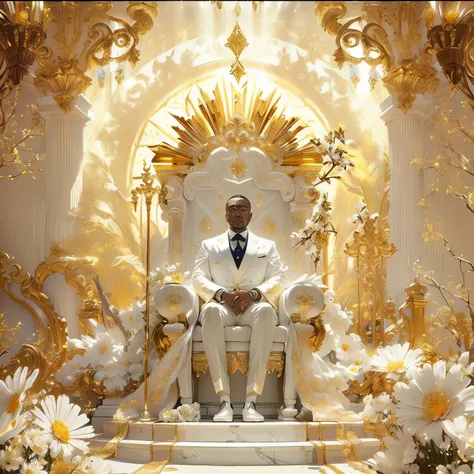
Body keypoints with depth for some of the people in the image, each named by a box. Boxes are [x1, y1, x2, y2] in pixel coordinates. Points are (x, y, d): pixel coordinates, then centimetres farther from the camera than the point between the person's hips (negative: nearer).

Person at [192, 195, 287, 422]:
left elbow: (277, 281, 7)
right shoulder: (209, 245, 22)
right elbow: (199, 279, 8)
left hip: (254, 306, 0)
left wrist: (252, 294, -13)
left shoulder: (267, 246, 22)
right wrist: (221, 294, -13)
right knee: (211, 311, -39)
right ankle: (224, 400, -43)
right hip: (221, 305, 0)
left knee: (266, 311, -39)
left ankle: (251, 399, -43)